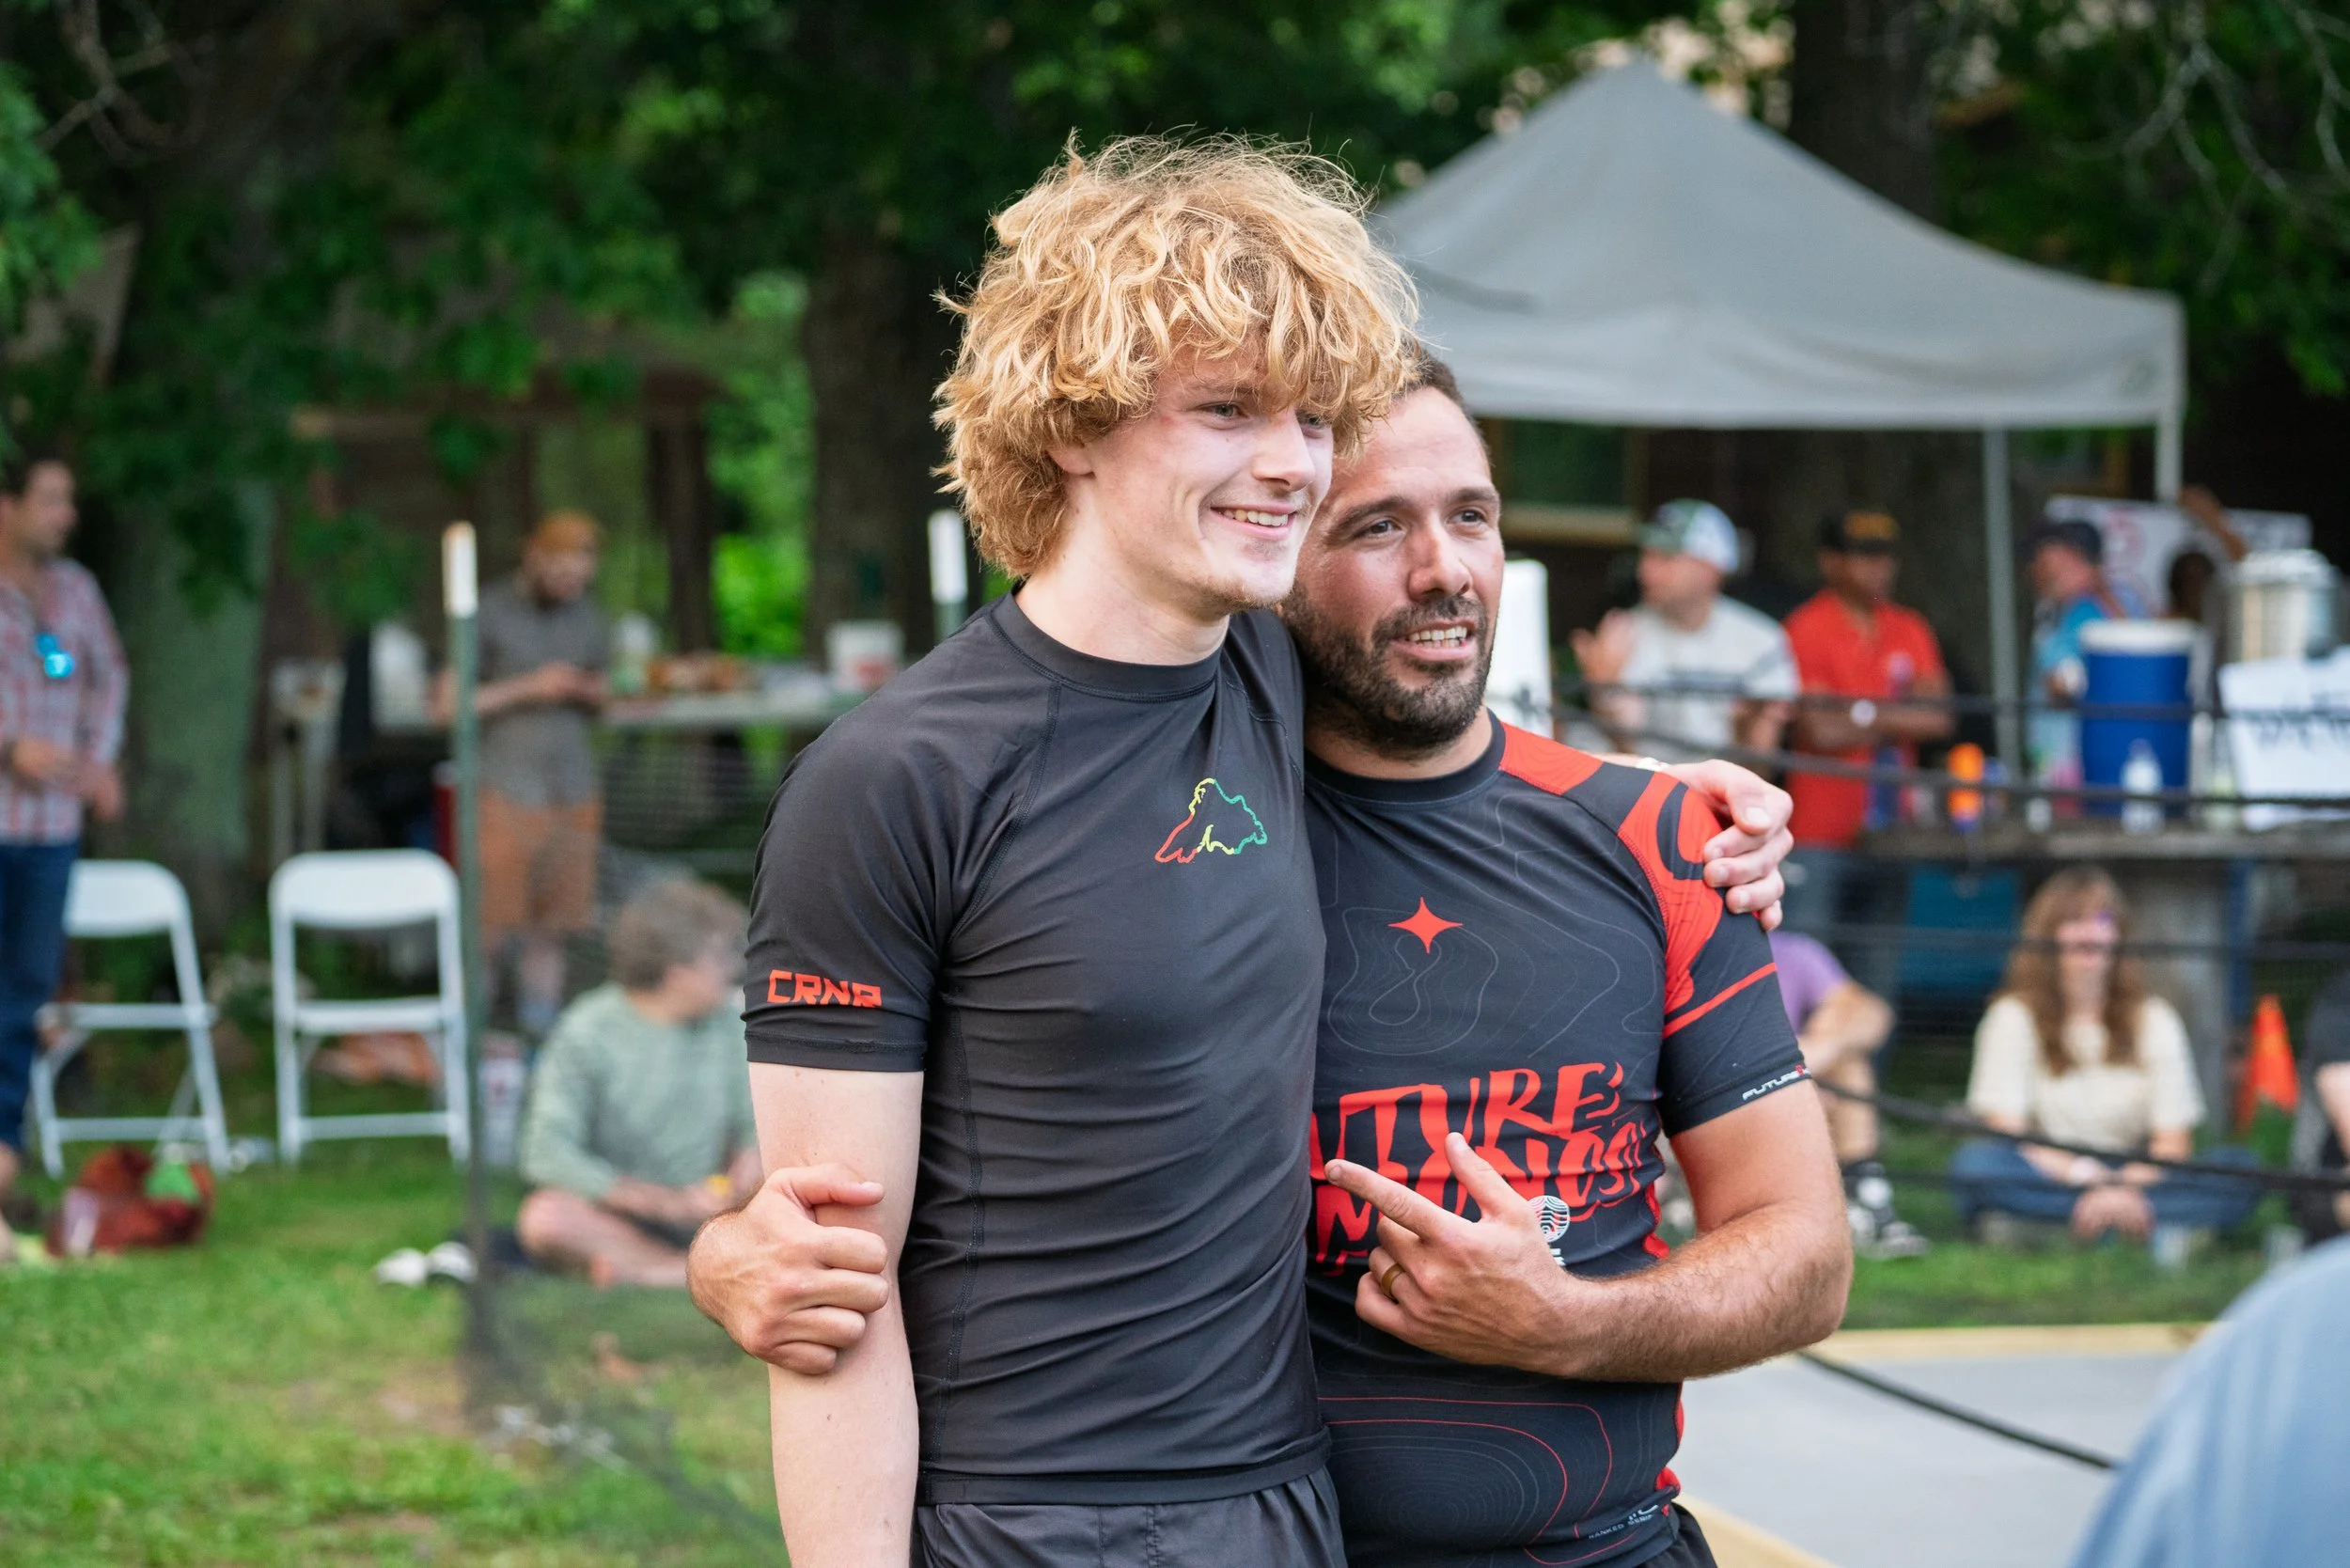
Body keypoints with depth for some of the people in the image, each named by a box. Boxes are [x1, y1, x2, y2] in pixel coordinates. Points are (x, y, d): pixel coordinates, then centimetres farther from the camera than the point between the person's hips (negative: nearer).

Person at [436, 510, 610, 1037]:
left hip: (572, 792, 4)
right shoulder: (490, 612, -5)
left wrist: (591, 692, -4)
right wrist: (526, 689, -15)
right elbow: (448, 702, -6)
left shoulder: (586, 617, 11)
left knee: (550, 931, 3)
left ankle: (540, 1032, 8)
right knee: (491, 932, -6)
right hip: (506, 791, -4)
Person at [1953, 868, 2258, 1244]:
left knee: (2241, 1167, -22)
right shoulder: (2014, 1017, 4)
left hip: (2135, 1177, 2)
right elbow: (2008, 1130, -8)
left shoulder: (2154, 1020, 9)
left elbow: (2173, 1142, 0)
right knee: (1975, 1161, -34)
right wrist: (2081, 1176, -25)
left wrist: (2127, 1190, -22)